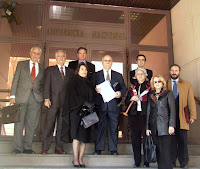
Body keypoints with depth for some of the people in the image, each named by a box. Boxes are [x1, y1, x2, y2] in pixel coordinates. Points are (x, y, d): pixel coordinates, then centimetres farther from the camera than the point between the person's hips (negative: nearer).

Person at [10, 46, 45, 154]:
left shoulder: (42, 68, 14)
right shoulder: (21, 64, 9)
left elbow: (42, 84, 13)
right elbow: (15, 80, 4)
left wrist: (44, 98, 0)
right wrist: (13, 95, -4)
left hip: (36, 98, 2)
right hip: (21, 97, -1)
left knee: (32, 123, 2)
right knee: (19, 122, 1)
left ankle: (27, 147, 12)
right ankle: (17, 147, 10)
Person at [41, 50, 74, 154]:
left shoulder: (70, 71, 17)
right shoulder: (50, 70, 10)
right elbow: (46, 85, 2)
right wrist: (46, 98, -9)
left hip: (66, 102, 2)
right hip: (53, 101, -2)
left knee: (62, 126, 3)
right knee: (49, 125, -2)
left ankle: (59, 148, 11)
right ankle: (45, 148, 7)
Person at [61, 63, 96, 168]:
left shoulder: (88, 83, 19)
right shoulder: (74, 81, 4)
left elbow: (92, 96, 17)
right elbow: (73, 95, -9)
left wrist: (91, 106, -3)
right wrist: (85, 103, -17)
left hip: (86, 112, 5)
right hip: (76, 111, -5)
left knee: (84, 135, 1)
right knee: (77, 135, -8)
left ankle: (80, 159, 7)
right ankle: (75, 160, -2)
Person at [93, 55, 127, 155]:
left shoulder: (118, 75, 14)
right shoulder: (96, 75, 11)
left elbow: (124, 88, 11)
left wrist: (120, 93, -10)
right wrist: (95, 90, -15)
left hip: (114, 105, 1)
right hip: (101, 105, -1)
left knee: (114, 127, 5)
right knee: (100, 127, 3)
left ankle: (113, 149, 14)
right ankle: (98, 149, 13)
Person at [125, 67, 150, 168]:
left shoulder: (149, 87, 6)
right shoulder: (132, 87, 17)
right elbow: (126, 102, 16)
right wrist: (131, 99, -3)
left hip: (145, 115, -3)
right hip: (134, 115, 3)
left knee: (146, 138, -5)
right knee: (135, 139, 5)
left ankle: (146, 162, 6)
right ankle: (137, 162, 14)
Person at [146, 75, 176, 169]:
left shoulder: (168, 93, 5)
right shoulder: (151, 95, 15)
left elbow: (172, 110, -1)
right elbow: (148, 112, 14)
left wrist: (171, 125, -10)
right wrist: (147, 127, 8)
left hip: (164, 126, -4)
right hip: (154, 127, 4)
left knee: (165, 151, -6)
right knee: (158, 150, 6)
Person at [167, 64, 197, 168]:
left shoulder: (187, 85, 10)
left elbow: (191, 101, 5)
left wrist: (192, 116, -5)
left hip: (181, 117, 0)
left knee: (182, 140, 3)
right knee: (171, 140, 4)